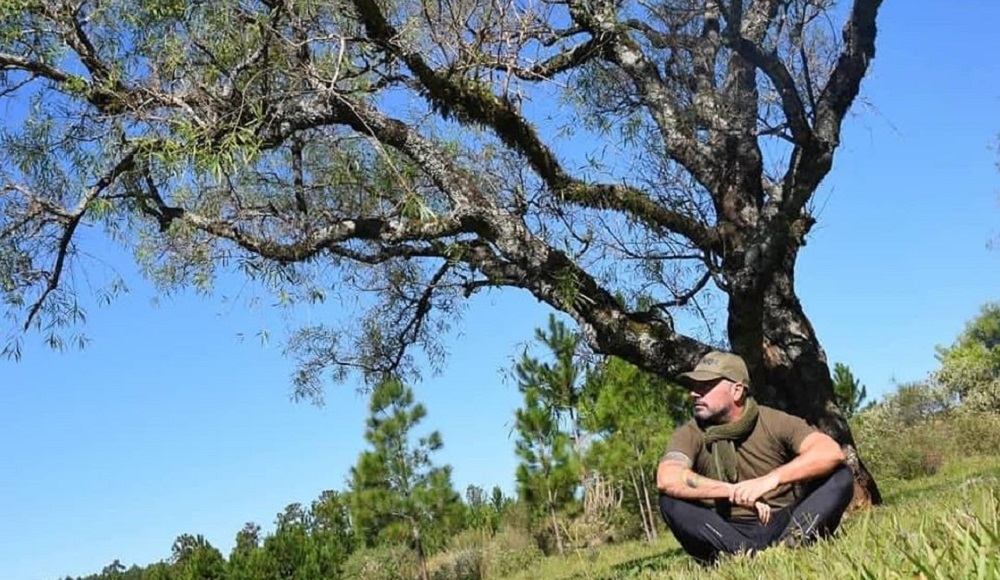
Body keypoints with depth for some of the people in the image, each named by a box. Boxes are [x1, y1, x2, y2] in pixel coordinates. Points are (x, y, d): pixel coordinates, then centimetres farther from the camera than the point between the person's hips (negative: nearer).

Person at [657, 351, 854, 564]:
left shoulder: (775, 422, -5)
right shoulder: (690, 434, -4)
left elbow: (831, 452, -21)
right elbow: (667, 479, -25)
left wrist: (771, 479, -34)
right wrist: (735, 492, -31)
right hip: (730, 535, 0)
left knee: (840, 476, -17)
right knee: (670, 500, -24)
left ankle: (790, 545, -36)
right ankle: (747, 556, -37)